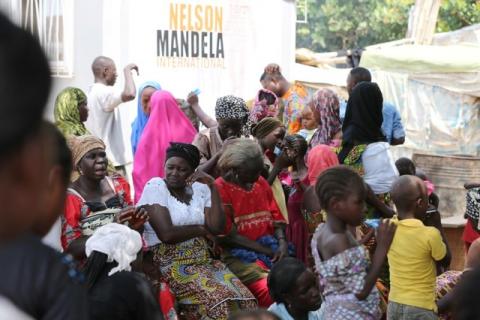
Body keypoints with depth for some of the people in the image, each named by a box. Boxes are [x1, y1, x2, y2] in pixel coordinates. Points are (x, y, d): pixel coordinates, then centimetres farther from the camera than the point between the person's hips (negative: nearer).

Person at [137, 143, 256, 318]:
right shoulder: (155, 187, -5)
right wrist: (202, 229, -1)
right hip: (170, 263, -5)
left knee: (245, 299, -18)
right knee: (218, 301, -28)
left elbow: (217, 227, -4)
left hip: (203, 261, 5)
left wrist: (213, 187, -6)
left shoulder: (199, 188, 9)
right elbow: (166, 234, -16)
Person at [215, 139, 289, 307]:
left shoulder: (261, 183, 14)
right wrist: (268, 252, -11)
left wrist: (282, 243, -7)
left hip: (270, 248, 6)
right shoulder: (220, 189, -7)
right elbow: (228, 237, -10)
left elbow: (276, 219, 15)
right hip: (237, 254, -6)